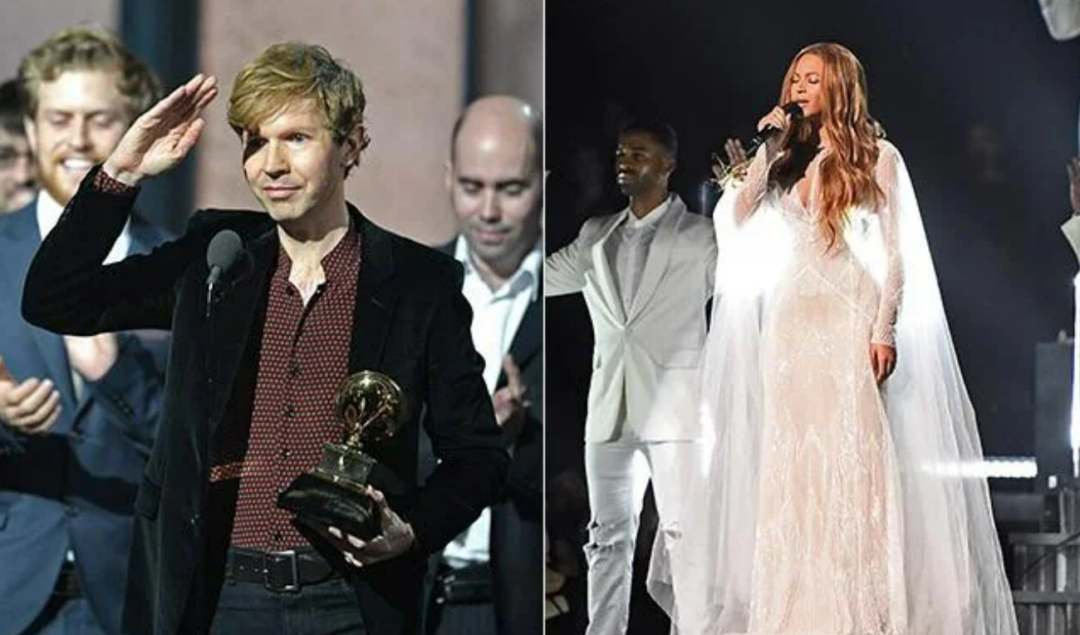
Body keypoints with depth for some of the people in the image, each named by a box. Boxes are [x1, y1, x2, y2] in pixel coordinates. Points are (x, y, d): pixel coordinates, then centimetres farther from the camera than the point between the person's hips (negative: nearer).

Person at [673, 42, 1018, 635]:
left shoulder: (877, 156, 2)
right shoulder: (786, 155, 14)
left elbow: (897, 250, -2)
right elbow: (737, 220, 4)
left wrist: (886, 330, -10)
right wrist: (762, 151, -1)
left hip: (850, 315, -4)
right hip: (790, 314, 5)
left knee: (850, 452, -9)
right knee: (791, 455, 1)